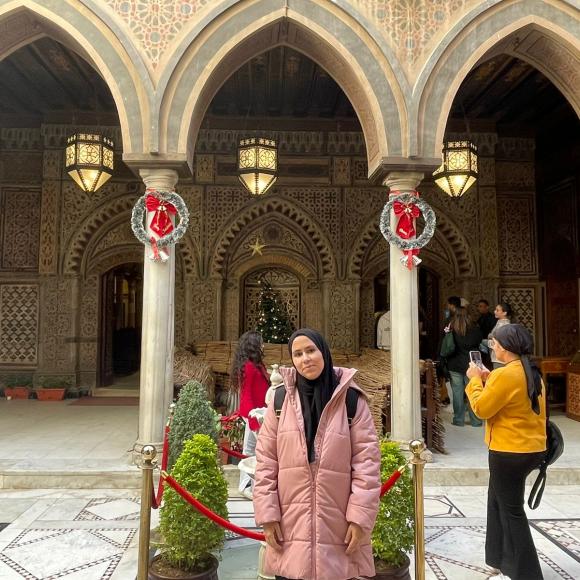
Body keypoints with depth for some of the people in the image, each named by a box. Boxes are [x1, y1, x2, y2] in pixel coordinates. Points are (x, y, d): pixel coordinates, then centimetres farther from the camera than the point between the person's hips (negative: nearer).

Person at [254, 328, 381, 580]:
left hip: (338, 526, -1)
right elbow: (265, 460, 3)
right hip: (289, 528, 2)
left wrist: (360, 517, -9)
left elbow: (367, 461, -4)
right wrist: (267, 513, -2)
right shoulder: (281, 400, 1)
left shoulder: (351, 400, -5)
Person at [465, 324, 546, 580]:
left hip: (510, 452, -10)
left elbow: (481, 408, -16)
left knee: (511, 510, 4)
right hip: (533, 448, 10)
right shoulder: (532, 373, 7)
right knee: (499, 501, 22)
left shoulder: (505, 374, -22)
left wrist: (475, 380, -4)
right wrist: (489, 381, 11)